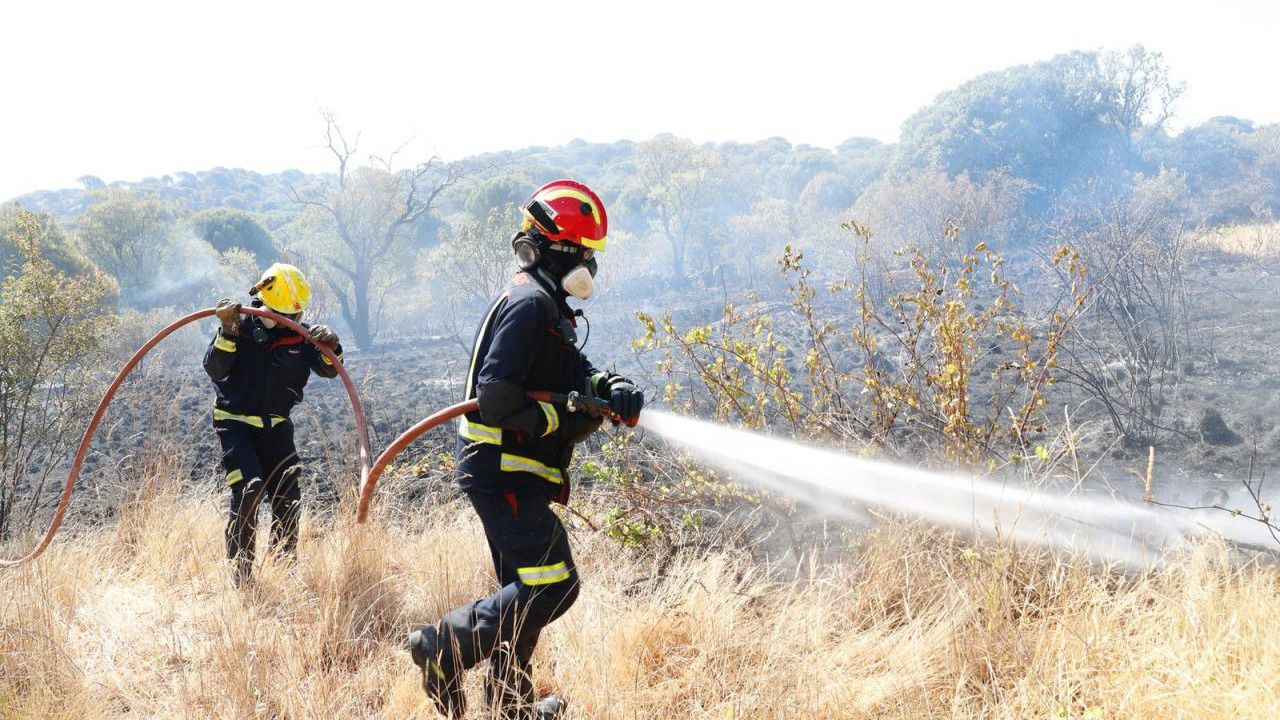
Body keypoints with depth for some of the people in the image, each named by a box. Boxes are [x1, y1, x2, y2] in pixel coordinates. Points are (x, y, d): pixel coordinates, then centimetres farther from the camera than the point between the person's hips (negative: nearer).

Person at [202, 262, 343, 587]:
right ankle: (241, 571, -12)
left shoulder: (298, 335, -2)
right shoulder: (240, 328, -11)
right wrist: (228, 331, -34)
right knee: (248, 489, -21)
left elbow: (328, 369, -5)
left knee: (289, 499, 3)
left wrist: (331, 347, -25)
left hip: (276, 426, 4)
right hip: (235, 423, -4)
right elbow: (215, 368, -22)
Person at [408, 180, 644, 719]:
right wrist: (562, 422, -17)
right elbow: (496, 394, -25)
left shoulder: (546, 306, 19)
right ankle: (443, 648, -7)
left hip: (511, 473, 11)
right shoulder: (529, 303, -16)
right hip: (504, 468, -11)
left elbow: (576, 373, 13)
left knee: (525, 588, 18)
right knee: (552, 585, -13)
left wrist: (612, 388, -7)